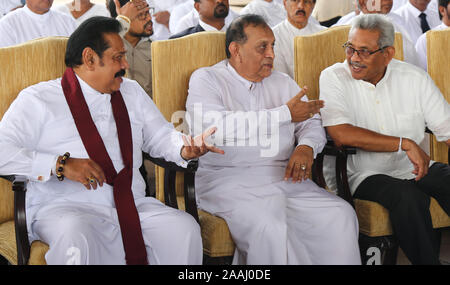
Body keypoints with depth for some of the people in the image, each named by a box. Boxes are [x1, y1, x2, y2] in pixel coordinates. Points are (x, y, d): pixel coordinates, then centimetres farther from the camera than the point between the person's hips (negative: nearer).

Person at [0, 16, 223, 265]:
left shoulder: (132, 93, 20)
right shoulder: (38, 100, 2)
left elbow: (160, 136, 24)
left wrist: (184, 149, 0)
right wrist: (61, 165, -19)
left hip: (132, 205, 5)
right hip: (65, 208, -5)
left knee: (185, 228, -21)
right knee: (76, 240, -39)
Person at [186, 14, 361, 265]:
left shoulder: (283, 82, 22)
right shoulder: (206, 79, 4)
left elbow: (312, 123, 20)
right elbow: (210, 128, -15)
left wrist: (307, 146, -8)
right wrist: (285, 113, -12)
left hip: (285, 178, 5)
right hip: (229, 179, -5)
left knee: (341, 215, -19)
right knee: (270, 228, -34)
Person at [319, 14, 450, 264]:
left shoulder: (414, 78, 5)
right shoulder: (334, 78, -4)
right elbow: (341, 135, -18)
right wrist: (405, 144, -17)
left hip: (415, 168, 4)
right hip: (363, 175, -4)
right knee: (409, 197, -32)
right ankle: (427, 261, -15)